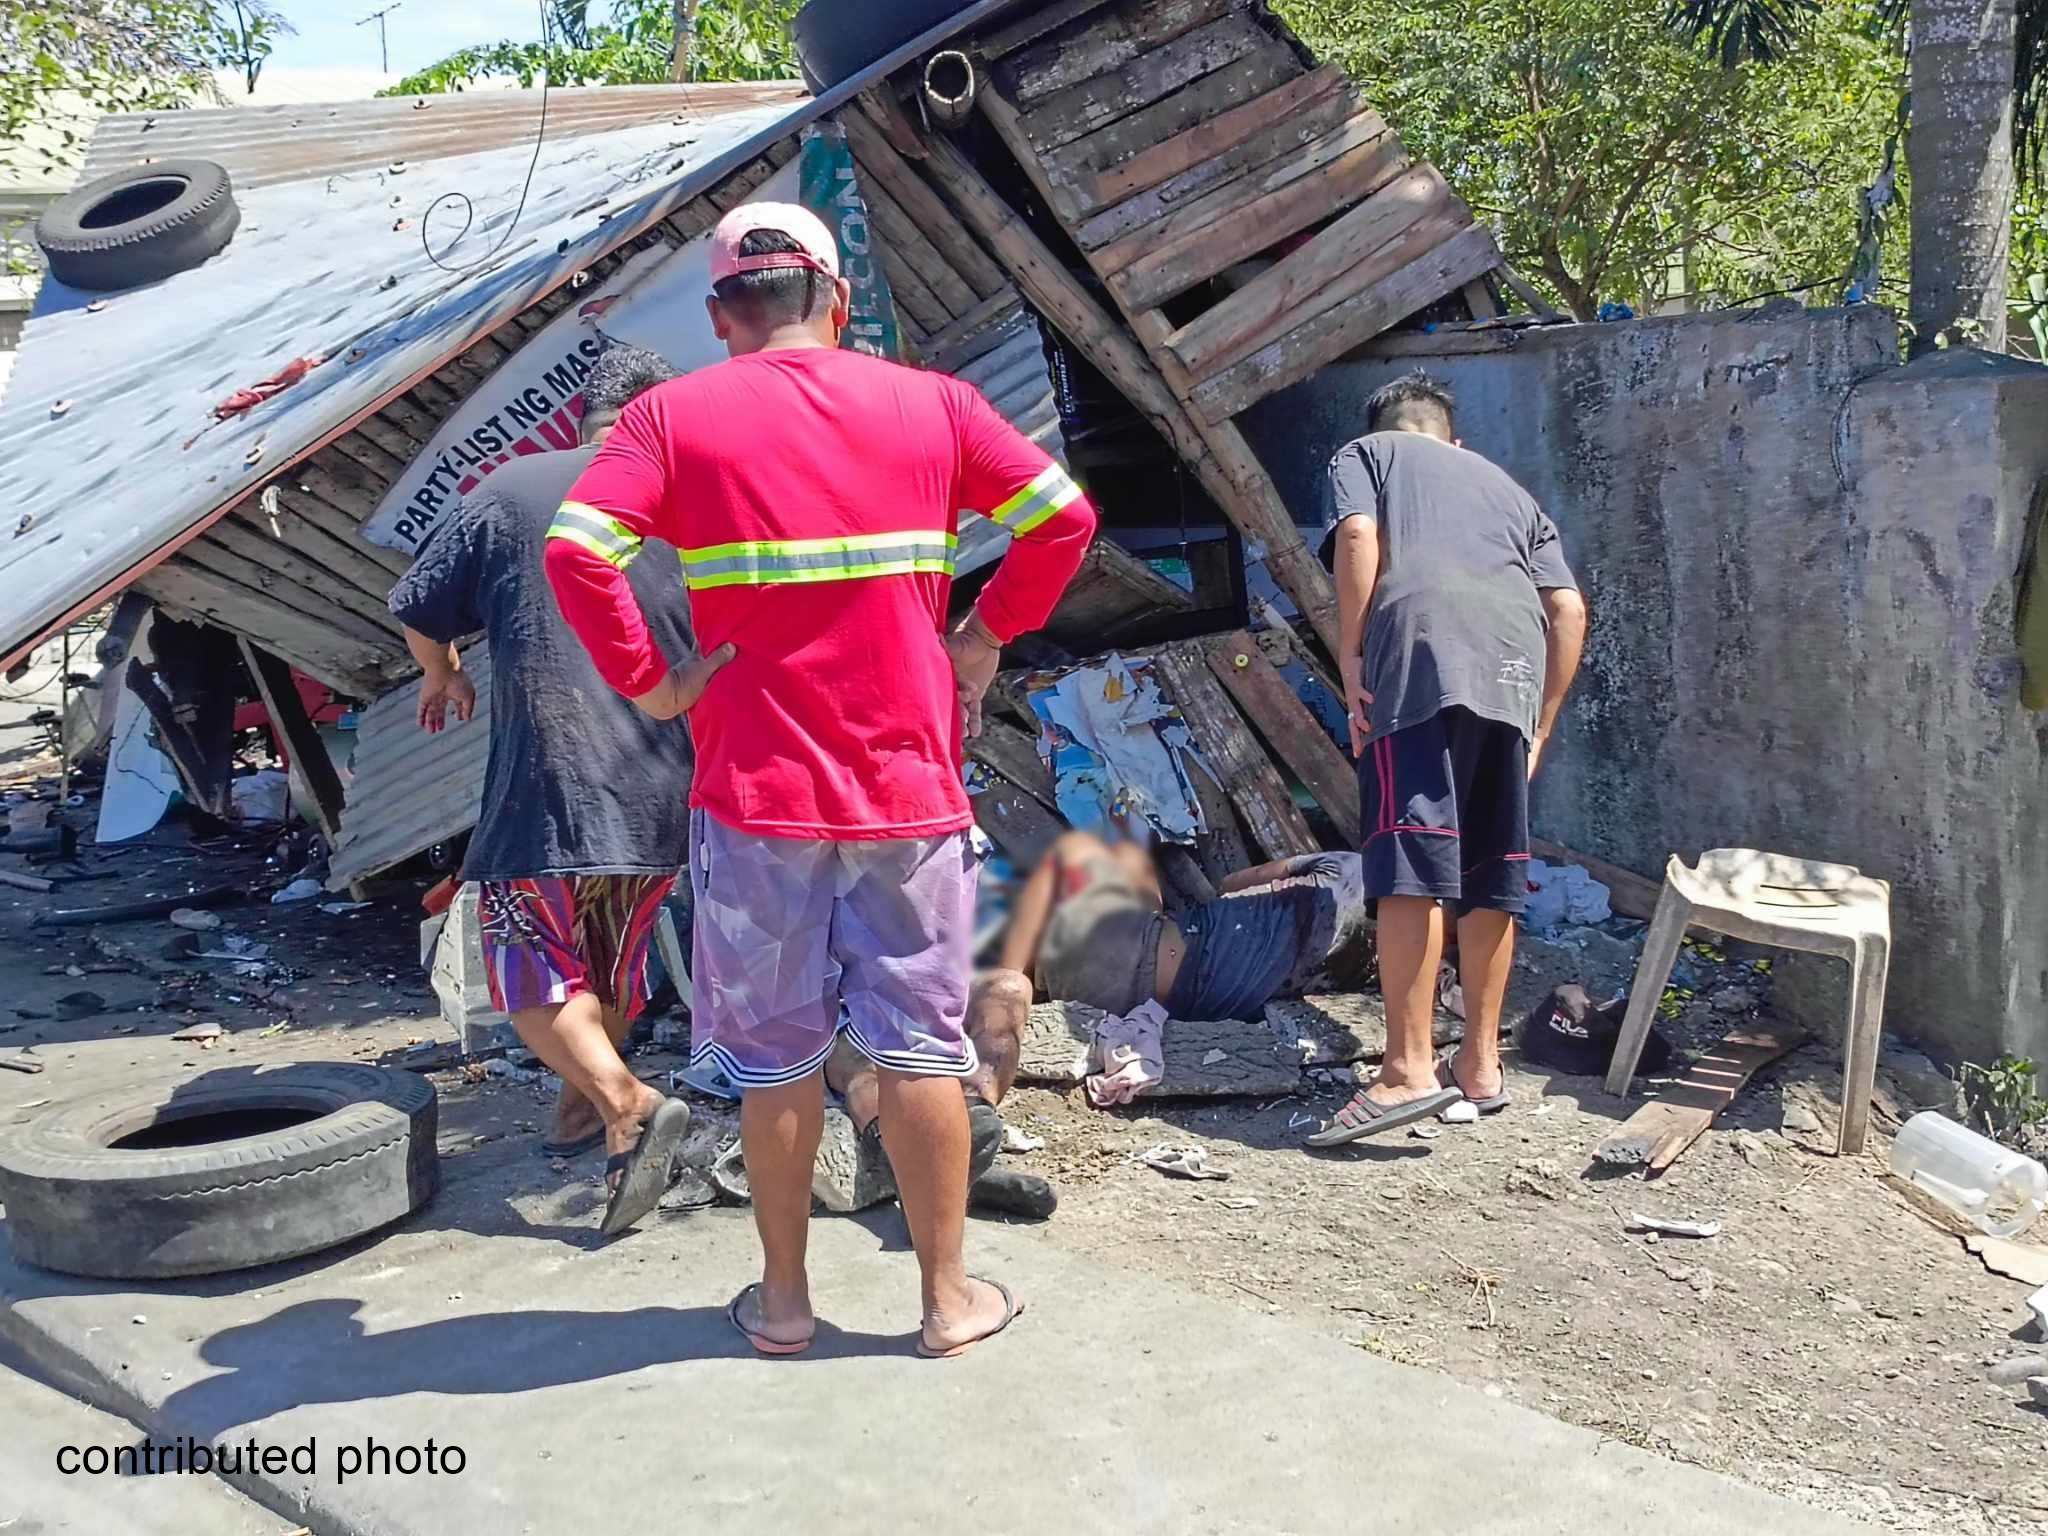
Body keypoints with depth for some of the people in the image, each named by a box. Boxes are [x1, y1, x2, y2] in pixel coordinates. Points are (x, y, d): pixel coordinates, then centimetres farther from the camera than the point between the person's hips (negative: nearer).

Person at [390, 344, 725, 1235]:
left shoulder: (511, 491, -1)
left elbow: (419, 611, 6)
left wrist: (442, 677, 27)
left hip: (545, 792, -3)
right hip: (662, 793, 4)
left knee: (534, 968, 5)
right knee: (613, 962, 23)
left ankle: (627, 1105, -14)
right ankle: (582, 1108, 36)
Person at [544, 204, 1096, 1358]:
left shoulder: (677, 415, -1)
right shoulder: (930, 404, 3)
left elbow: (577, 551, -14)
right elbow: (1064, 516, -1)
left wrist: (645, 680, -3)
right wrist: (988, 636, 6)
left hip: (758, 791, 0)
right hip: (911, 785, 1)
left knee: (778, 1056, 12)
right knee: (921, 1046, 10)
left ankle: (784, 1297, 24)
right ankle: (948, 1295, 20)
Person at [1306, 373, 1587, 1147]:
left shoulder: (1365, 453, 24)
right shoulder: (1504, 485, 35)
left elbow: (1358, 535, 0)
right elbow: (1568, 609, 21)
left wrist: (1350, 660, 0)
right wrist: (1541, 725, 23)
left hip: (1422, 658, -5)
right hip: (1516, 674, 5)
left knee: (1411, 869, -12)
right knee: (1491, 875, 11)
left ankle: (1409, 1068, -18)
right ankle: (1481, 1062, 17)